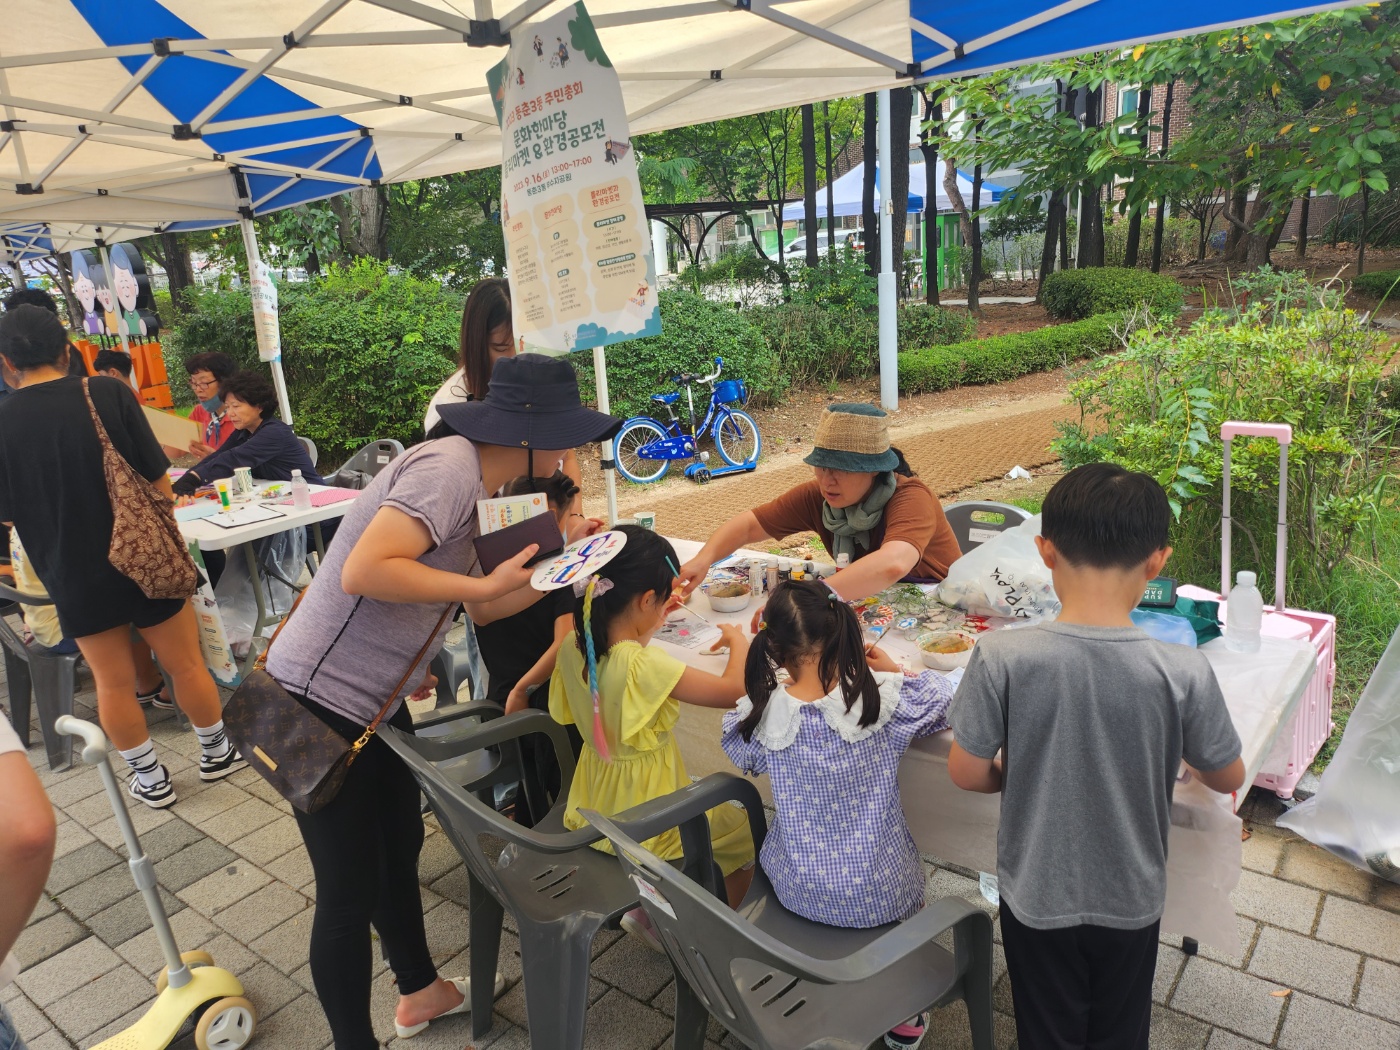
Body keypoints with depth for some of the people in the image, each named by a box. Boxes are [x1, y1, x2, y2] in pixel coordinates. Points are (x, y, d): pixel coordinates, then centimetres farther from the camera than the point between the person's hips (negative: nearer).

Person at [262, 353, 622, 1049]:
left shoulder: (467, 478, 7)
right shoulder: (447, 467, -23)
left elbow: (479, 606, 11)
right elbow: (362, 571, -34)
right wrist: (487, 582, -26)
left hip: (373, 699, 10)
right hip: (322, 704, -10)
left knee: (399, 849, 24)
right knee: (351, 893, 3)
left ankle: (419, 991, 46)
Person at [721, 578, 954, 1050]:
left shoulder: (761, 715, -17)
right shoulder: (886, 698, -20)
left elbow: (742, 754, 6)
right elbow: (947, 700, -3)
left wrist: (781, 683, 5)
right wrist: (894, 671, 7)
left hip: (798, 890, 1)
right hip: (879, 894, -1)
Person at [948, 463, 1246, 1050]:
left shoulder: (1001, 659, -26)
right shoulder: (1184, 673, -22)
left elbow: (967, 774, -14)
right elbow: (1227, 779, -5)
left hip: (1036, 897, -1)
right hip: (1131, 900, 1)